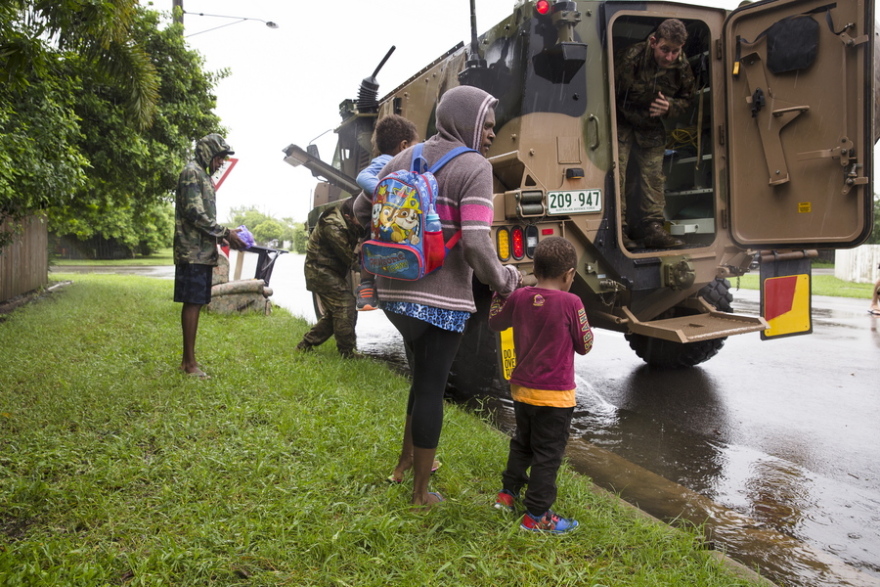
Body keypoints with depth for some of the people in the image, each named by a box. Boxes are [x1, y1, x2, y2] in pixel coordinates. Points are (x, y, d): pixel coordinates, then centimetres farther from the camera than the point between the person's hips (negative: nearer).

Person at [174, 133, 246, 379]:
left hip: (203, 251, 10)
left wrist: (224, 236, 10)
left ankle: (187, 360, 14)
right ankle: (190, 363, -6)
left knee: (195, 303, 9)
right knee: (192, 303, -9)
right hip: (194, 251, -10)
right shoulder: (192, 172, -8)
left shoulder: (203, 175, 22)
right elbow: (195, 213, -17)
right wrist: (225, 233, -13)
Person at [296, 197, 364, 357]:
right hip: (321, 271, -10)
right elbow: (350, 258, -22)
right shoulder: (333, 227, -25)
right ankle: (347, 352, -8)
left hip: (324, 271, 10)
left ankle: (306, 345, 17)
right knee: (346, 307, -13)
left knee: (334, 312, 12)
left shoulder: (345, 222, 4)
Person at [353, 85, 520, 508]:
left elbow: (362, 210, 18)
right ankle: (421, 493, 20)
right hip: (440, 299, -7)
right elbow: (476, 244, -20)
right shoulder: (474, 168, -10)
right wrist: (505, 281, -4)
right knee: (431, 388, 6)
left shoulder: (403, 160, 10)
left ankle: (406, 461, 38)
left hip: (393, 292, 7)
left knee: (425, 375, 26)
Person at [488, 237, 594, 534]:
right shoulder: (571, 303, -17)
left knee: (522, 443, 25)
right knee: (548, 454, 6)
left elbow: (495, 322, 13)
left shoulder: (518, 297, -4)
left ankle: (507, 493, 35)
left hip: (522, 389, 6)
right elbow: (585, 345, -7)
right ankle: (536, 516, 13)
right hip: (555, 395, -6)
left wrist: (500, 291, 22)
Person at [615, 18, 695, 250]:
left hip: (651, 127, 5)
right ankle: (619, 230, -10)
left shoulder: (682, 67, -9)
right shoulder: (631, 57, -24)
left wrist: (669, 107, -17)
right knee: (617, 173, -13)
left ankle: (653, 229, 5)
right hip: (622, 122, -4)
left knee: (653, 174, 1)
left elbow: (686, 99, 5)